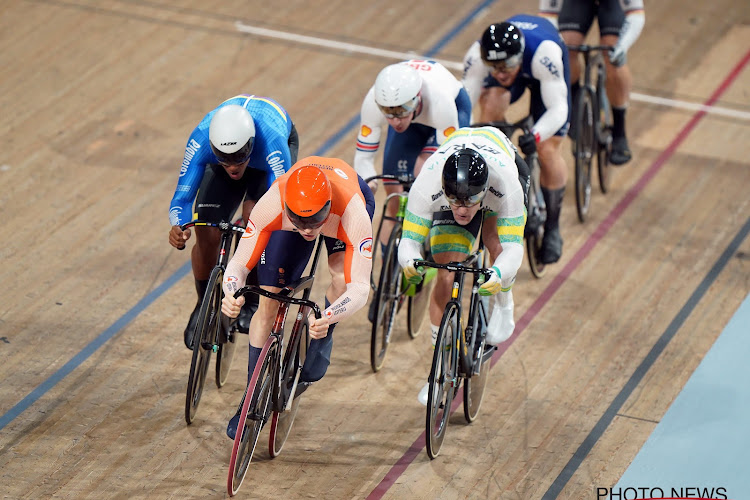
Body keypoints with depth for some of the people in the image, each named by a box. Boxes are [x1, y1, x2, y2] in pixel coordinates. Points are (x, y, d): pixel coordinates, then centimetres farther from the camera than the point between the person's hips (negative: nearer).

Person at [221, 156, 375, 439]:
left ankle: (320, 344, 1)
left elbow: (359, 287, -46)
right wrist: (231, 294, -55)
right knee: (268, 305, -6)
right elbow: (239, 263, -33)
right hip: (294, 202, 1)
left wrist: (326, 319, -64)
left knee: (342, 278, -30)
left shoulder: (352, 212, -45)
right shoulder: (271, 205, -41)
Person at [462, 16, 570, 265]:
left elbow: (558, 108, -43)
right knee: (491, 104, -31)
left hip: (542, 73, -2)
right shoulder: (477, 55, -38)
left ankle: (552, 228, 12)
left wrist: (536, 136, -61)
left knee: (548, 152, -10)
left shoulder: (545, 52, -45)